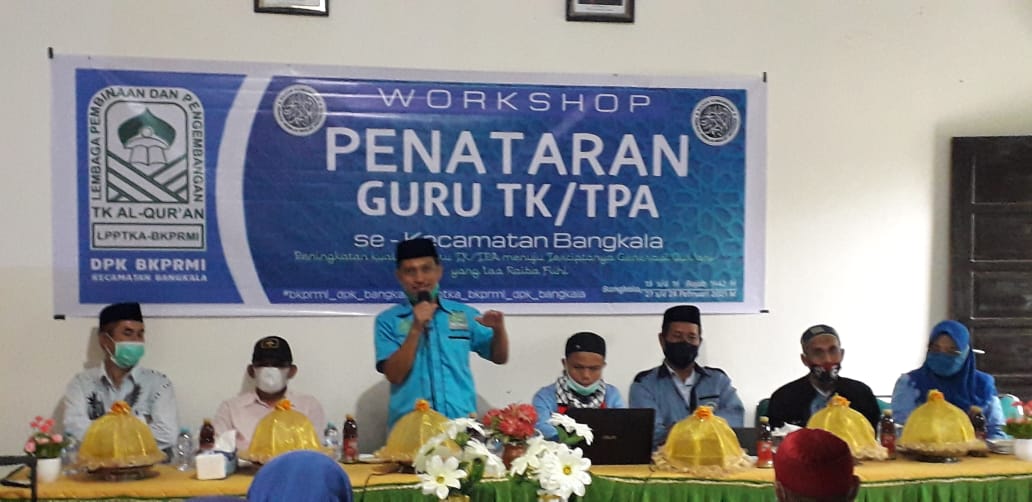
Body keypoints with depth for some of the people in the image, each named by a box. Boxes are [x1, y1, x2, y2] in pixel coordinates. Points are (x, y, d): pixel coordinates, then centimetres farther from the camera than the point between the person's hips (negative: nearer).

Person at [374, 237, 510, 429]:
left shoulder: (464, 314, 8)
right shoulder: (388, 320, 3)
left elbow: (499, 357, 14)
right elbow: (394, 375, -6)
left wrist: (499, 329, -5)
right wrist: (416, 329, -14)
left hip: (461, 423, 2)